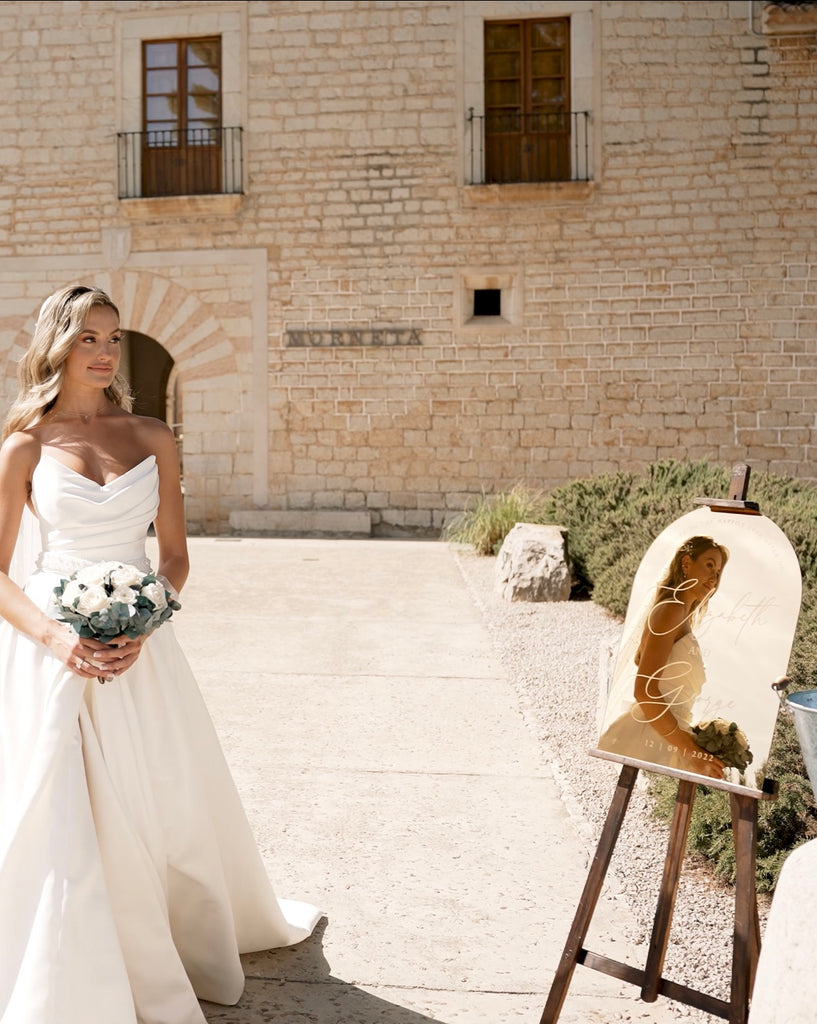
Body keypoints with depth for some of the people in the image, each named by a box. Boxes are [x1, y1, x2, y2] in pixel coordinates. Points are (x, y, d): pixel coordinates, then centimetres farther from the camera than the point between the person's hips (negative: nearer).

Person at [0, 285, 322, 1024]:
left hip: (138, 641, 2)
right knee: (59, 817, 1)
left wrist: (142, 628, -12)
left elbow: (175, 554, 5)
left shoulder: (151, 438, 3)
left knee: (169, 798, 14)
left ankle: (189, 940, 42)